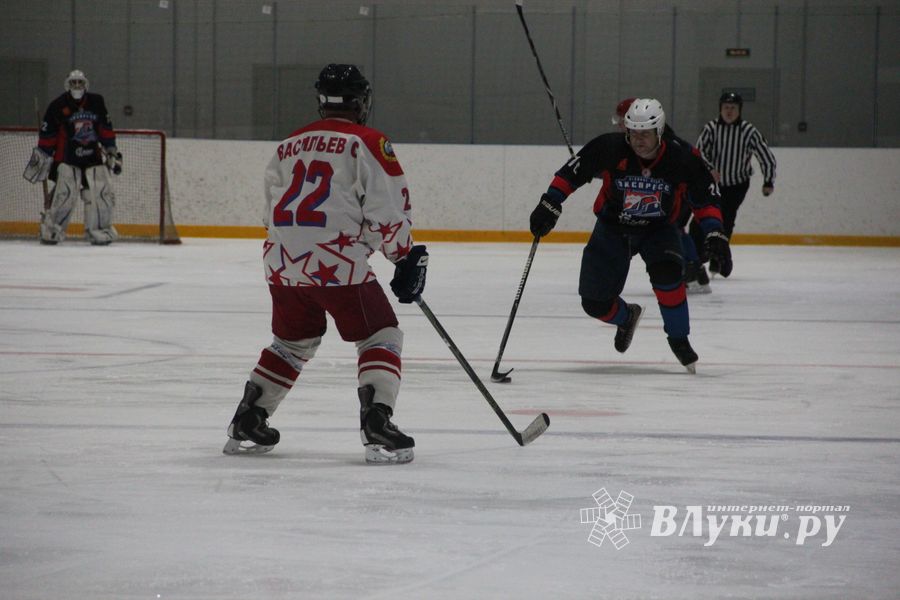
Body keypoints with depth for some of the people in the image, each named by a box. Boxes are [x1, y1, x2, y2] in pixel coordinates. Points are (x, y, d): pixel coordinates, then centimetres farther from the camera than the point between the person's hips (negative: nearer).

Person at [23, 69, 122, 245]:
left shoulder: (96, 102, 6)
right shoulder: (58, 106, -5)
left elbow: (106, 129, 13)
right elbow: (47, 135, -2)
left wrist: (111, 151, 13)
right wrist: (42, 156, -1)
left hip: (93, 156, 4)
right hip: (67, 157, -4)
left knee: (102, 191, -3)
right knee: (65, 192, -18)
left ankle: (99, 230, 9)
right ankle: (51, 228, -10)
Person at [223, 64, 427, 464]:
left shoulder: (290, 145, 19)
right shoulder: (366, 142, -1)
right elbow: (387, 210, -7)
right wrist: (405, 256, 3)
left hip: (282, 262, 6)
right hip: (336, 263, -6)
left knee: (293, 341, 25)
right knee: (381, 337, 4)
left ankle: (246, 424, 24)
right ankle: (377, 426, -13)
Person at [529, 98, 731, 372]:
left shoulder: (680, 161, -19)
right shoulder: (608, 149, -22)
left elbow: (704, 198, -8)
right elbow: (571, 173, -13)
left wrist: (715, 234, -19)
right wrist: (549, 205, -19)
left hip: (658, 228, -1)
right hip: (612, 227, 1)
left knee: (666, 271, -33)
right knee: (595, 302, -3)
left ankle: (678, 338, -12)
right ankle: (626, 318, 35)